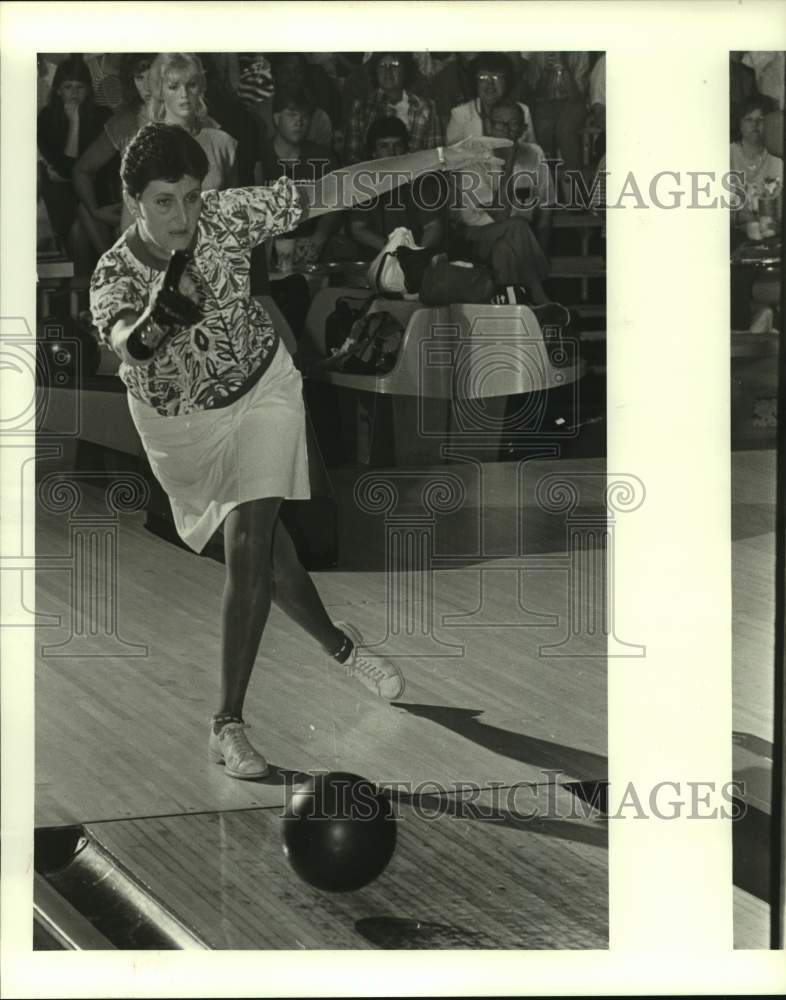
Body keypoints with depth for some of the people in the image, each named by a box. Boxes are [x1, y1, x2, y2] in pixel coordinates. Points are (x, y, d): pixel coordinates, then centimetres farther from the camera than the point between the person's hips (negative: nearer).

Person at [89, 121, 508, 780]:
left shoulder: (226, 216, -21)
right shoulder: (115, 275, -25)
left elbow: (329, 193, -20)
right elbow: (124, 342, -47)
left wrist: (439, 158, -22)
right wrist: (156, 322, -71)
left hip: (261, 392, 0)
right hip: (181, 424, 0)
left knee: (248, 548, -15)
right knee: (263, 547, 13)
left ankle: (229, 724, -6)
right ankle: (338, 645, 41)